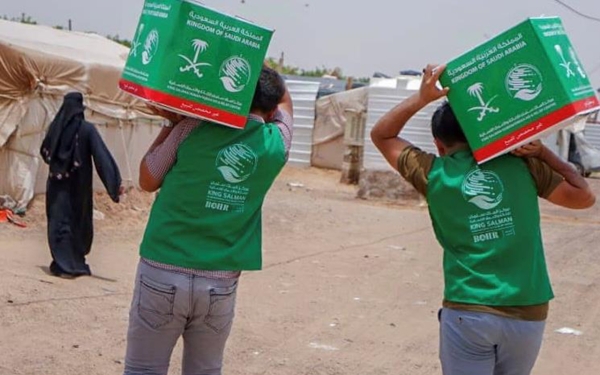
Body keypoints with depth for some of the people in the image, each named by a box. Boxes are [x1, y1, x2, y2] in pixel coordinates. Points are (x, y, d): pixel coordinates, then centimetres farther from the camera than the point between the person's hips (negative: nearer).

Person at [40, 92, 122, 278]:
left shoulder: (55, 126, -1)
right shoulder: (87, 128, -11)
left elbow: (44, 151, 12)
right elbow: (102, 156, -16)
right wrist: (115, 182, -18)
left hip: (57, 182, 2)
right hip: (78, 184, -2)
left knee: (59, 221, 6)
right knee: (77, 220, 12)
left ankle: (63, 264, 2)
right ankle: (74, 264, 19)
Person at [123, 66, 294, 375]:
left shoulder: (192, 129, -7)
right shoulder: (276, 144, -1)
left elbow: (147, 181, 7)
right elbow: (284, 100, 21)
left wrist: (174, 121, 11)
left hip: (162, 274, -1)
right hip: (221, 284, 2)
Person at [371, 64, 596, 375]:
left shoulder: (434, 173, 1)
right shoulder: (522, 163, 3)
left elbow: (381, 135, 16)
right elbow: (584, 197, 12)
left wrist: (421, 97, 7)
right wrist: (542, 152, 11)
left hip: (468, 313, -2)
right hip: (527, 315, 2)